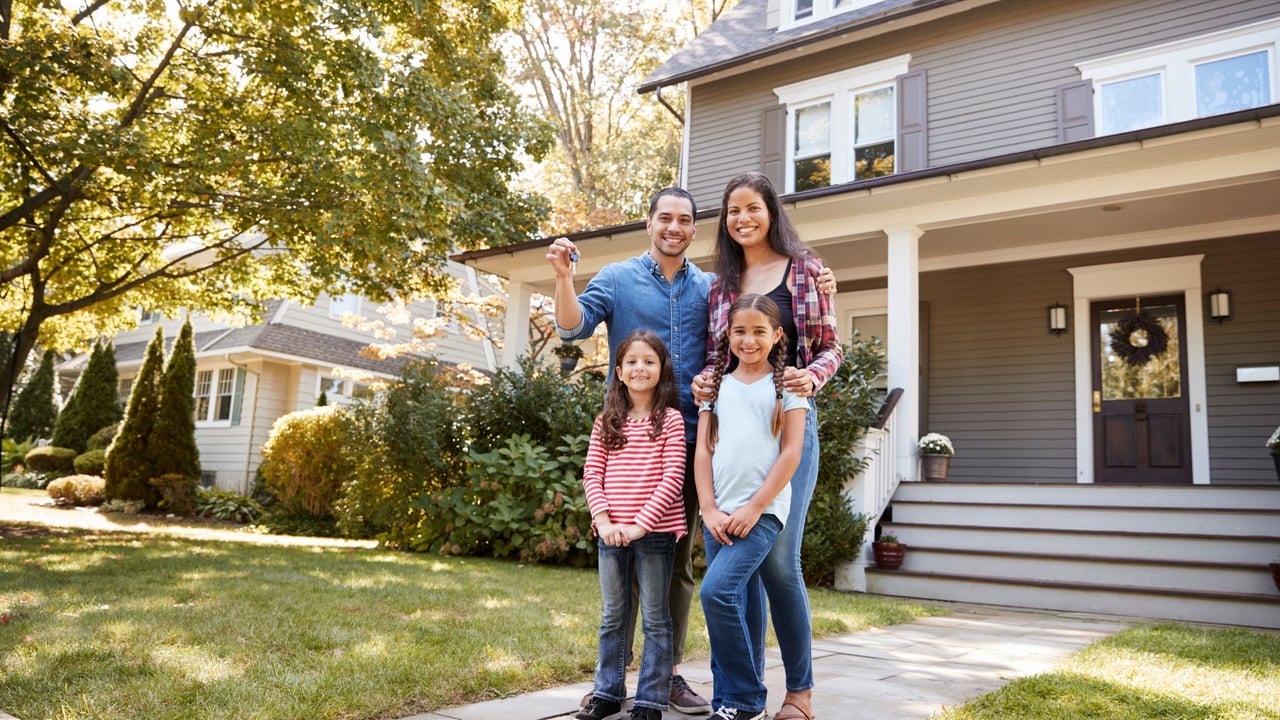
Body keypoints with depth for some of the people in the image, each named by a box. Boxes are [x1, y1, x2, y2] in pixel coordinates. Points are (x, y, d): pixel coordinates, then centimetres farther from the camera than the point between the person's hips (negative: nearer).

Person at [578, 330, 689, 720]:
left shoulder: (670, 420, -3)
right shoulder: (606, 423, 8)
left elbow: (673, 477, -10)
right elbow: (592, 474, 3)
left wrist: (642, 523, -16)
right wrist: (603, 520, -10)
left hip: (655, 531, -4)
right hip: (611, 533, 4)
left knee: (655, 618, 6)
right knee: (612, 617, 15)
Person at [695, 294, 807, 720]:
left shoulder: (786, 384, 3)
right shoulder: (716, 385, 13)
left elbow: (791, 453, -4)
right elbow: (703, 451, 9)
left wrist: (754, 507, -10)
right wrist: (709, 509, -3)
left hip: (763, 510, -4)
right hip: (719, 514, 4)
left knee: (717, 590, -18)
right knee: (735, 604, 7)